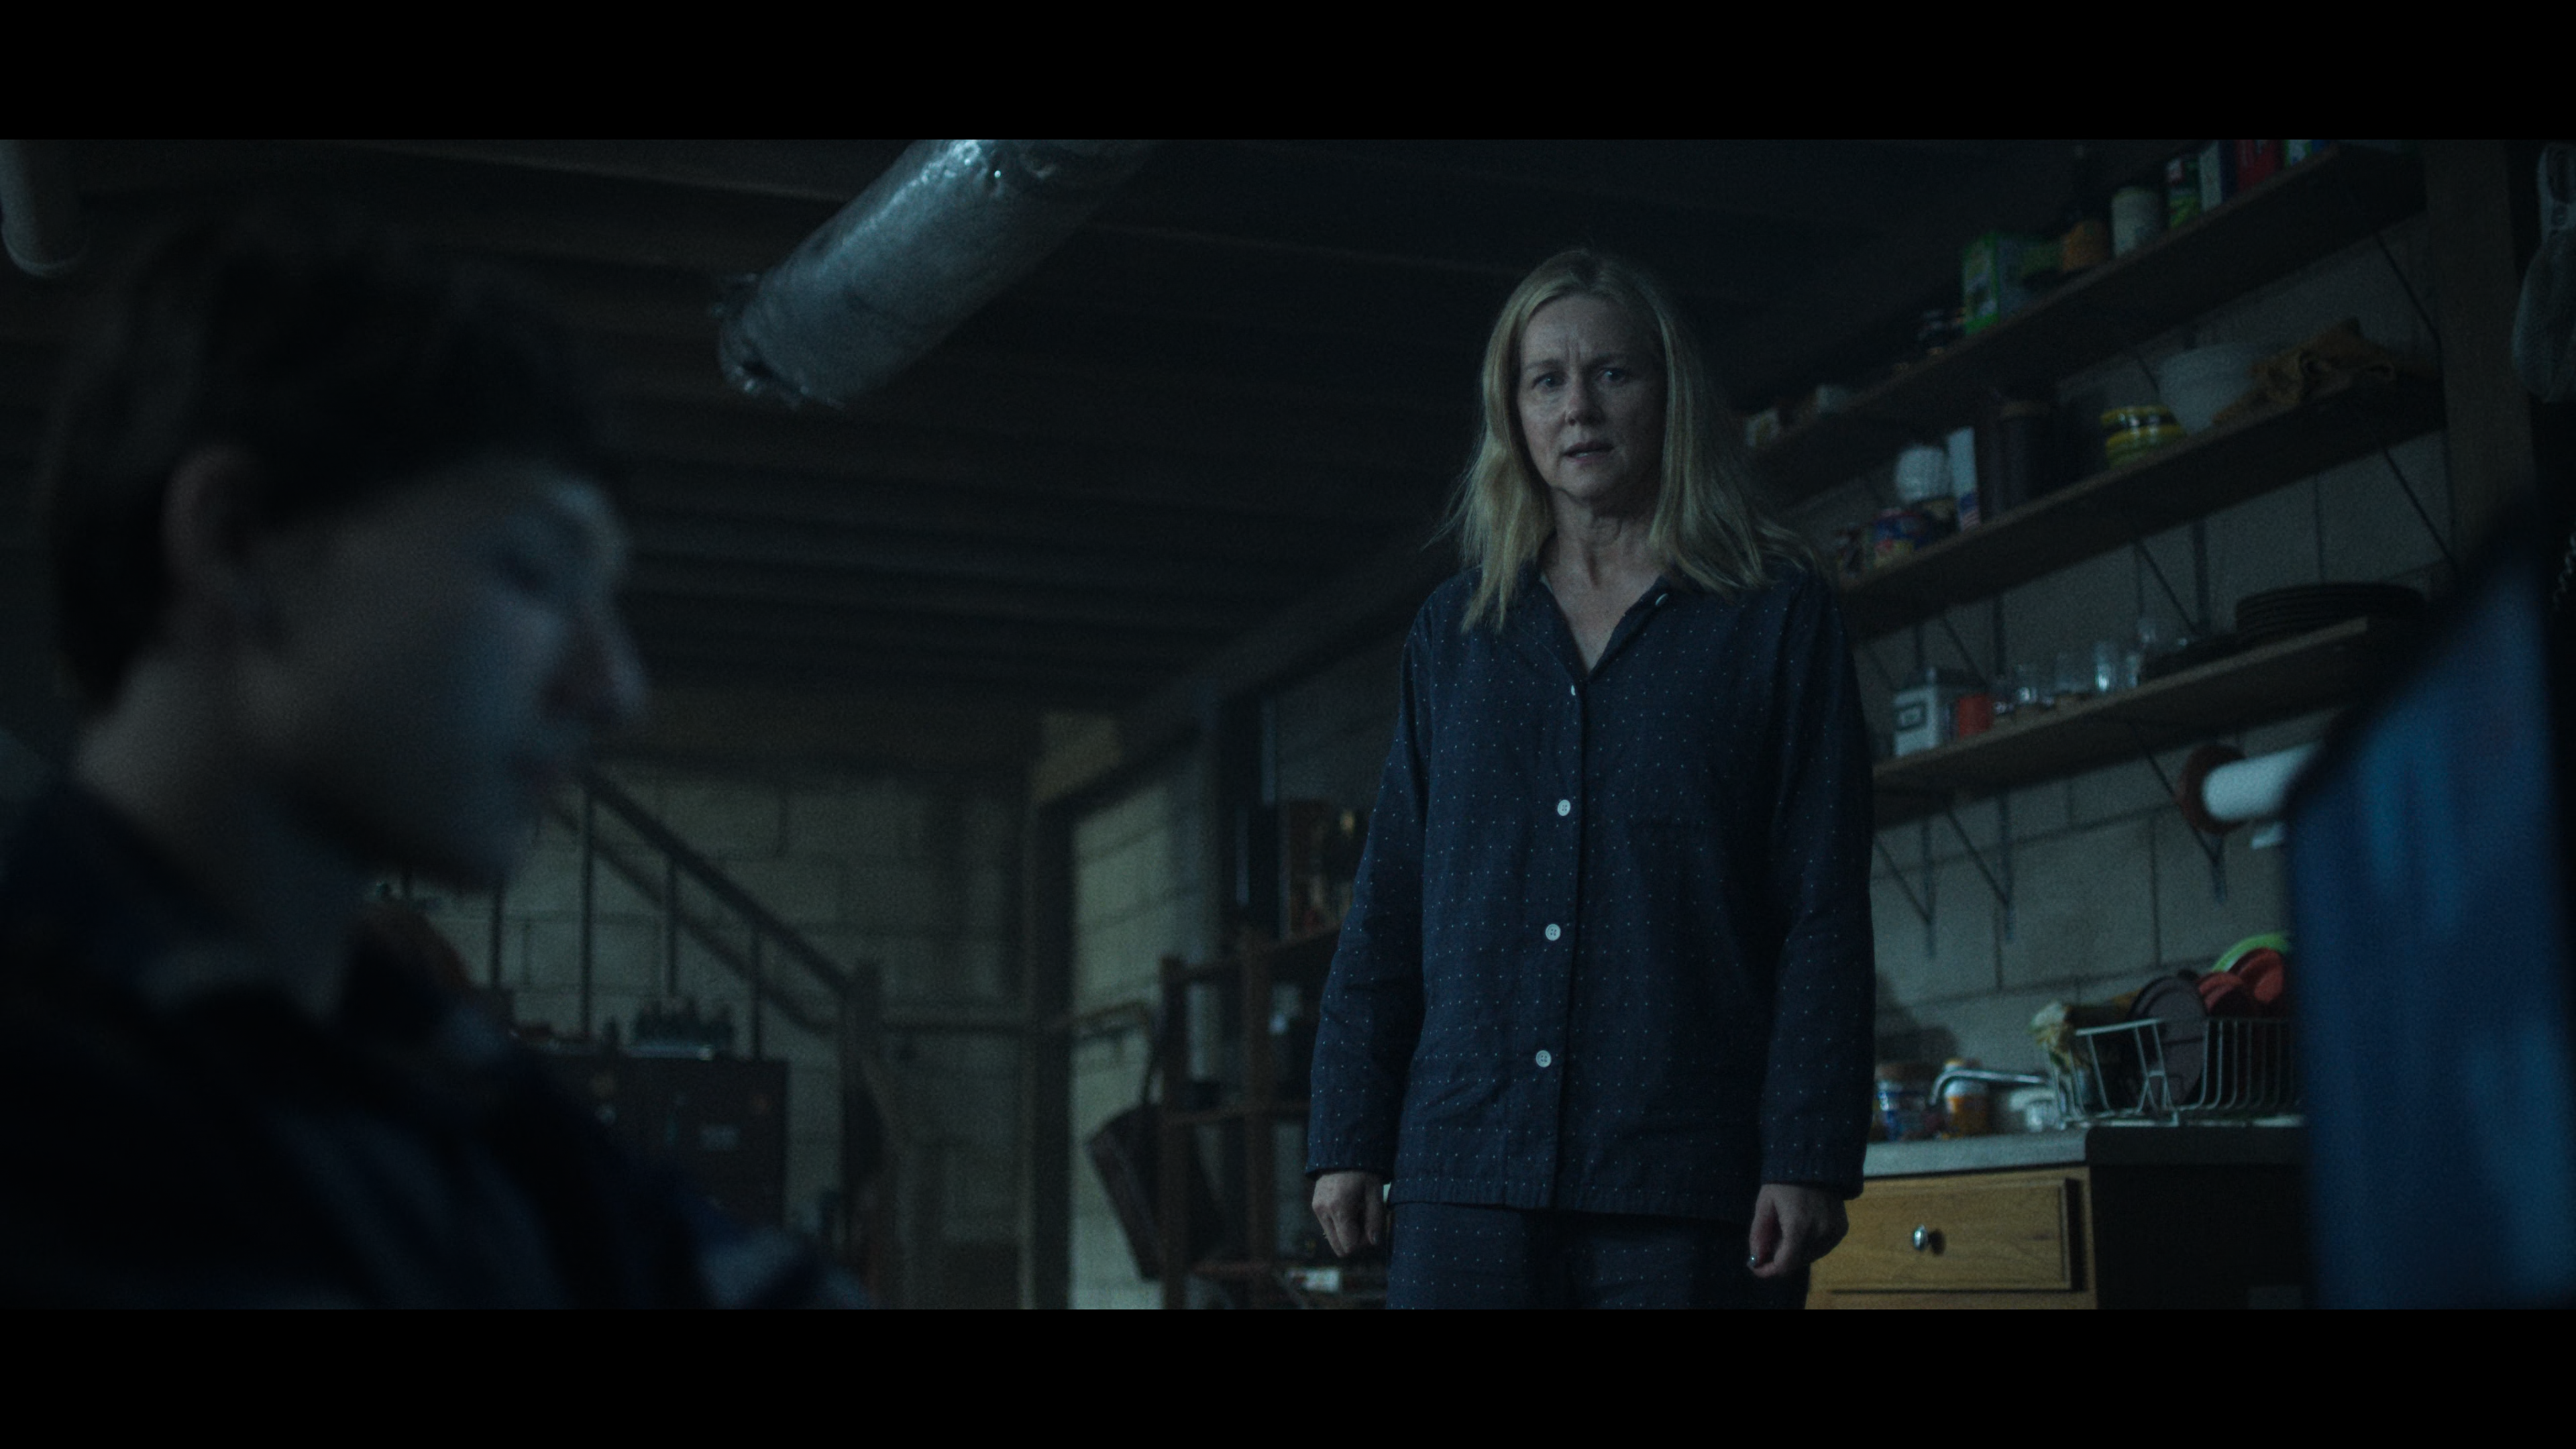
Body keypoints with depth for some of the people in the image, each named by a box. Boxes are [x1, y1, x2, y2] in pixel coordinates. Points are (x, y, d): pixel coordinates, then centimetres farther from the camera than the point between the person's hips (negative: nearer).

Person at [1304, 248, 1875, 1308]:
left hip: (1684, 1178, -2)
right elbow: (1387, 906, 13)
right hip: (1468, 1166, 3)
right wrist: (1348, 1137, 7)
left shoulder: (1776, 615, 4)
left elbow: (1825, 912, -1)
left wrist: (1809, 1158, -9)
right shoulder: (1455, 632, 13)